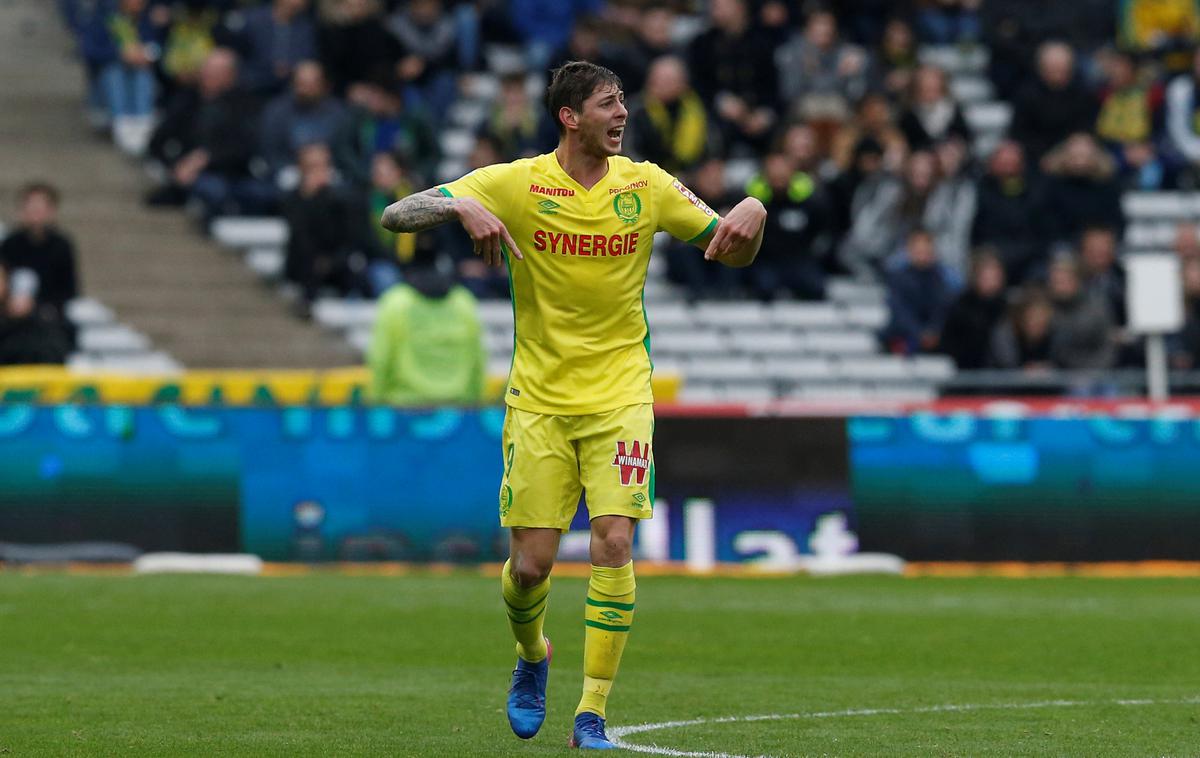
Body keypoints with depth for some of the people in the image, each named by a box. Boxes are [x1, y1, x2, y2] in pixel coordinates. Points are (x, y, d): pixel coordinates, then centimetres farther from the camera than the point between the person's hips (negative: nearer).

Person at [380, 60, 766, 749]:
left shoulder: (647, 186, 2)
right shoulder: (517, 184, -4)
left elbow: (732, 252, 11)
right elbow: (396, 215, -8)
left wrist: (753, 215, -13)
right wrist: (460, 208, -29)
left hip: (621, 395, 1)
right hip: (540, 400, -1)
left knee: (614, 543, -15)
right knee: (531, 563, -2)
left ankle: (593, 714, -8)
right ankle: (532, 656, 33)